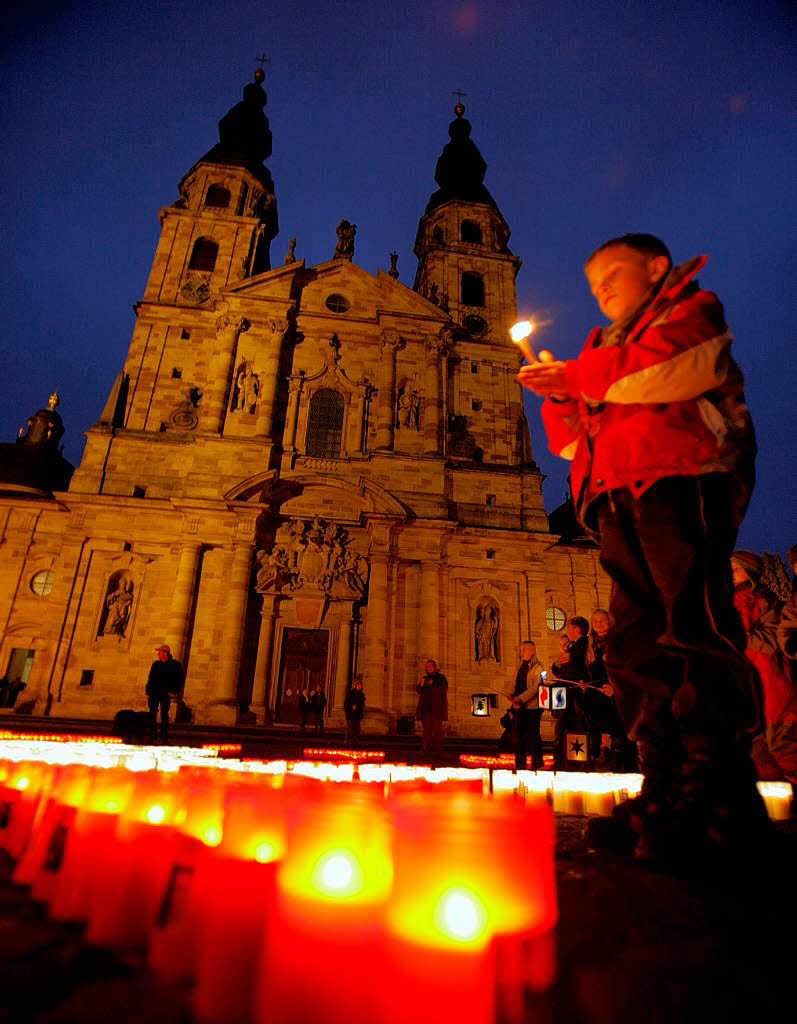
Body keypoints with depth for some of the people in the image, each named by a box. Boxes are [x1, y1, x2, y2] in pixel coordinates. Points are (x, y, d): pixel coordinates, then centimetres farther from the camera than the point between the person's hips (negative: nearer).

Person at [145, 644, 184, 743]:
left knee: (164, 716, 0)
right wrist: (148, 692, 8)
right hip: (154, 694, 4)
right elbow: (150, 679, 15)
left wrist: (174, 692, -9)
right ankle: (153, 736, 11)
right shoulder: (156, 664, 11)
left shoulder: (175, 665, -1)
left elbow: (179, 680, -1)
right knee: (152, 715, 4)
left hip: (165, 695, -4)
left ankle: (164, 736, 5)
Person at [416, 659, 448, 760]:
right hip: (426, 706, 4)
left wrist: (432, 685, -17)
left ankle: (437, 750, -5)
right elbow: (419, 691, 15)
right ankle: (427, 749, 4)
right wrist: (421, 685, -6)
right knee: (427, 728, 1)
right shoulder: (424, 677, 17)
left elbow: (444, 690, -7)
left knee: (437, 728, -7)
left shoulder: (441, 677, 5)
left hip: (437, 707, -4)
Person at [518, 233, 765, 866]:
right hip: (622, 502, 7)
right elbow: (574, 440, 26)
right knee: (636, 645, -3)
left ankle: (723, 801, -15)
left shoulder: (692, 309, 19)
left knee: (695, 630, -17)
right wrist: (562, 398, 7)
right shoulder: (606, 346, 36)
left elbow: (671, 367, -6)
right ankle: (667, 794, 0)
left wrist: (578, 376, 1)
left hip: (682, 482, -6)